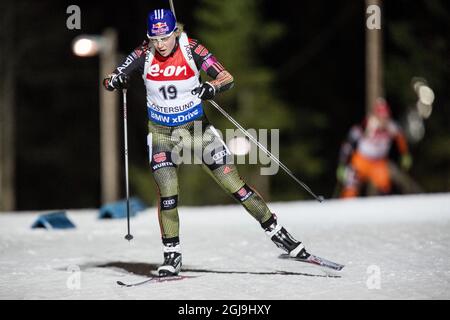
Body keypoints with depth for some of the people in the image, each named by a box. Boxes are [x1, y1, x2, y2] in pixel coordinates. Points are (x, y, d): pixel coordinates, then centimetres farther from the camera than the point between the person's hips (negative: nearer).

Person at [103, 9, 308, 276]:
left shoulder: (192, 49, -15)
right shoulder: (144, 55, -12)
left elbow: (227, 77, -16)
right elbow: (109, 81, -8)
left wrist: (211, 87, -38)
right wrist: (116, 80, -31)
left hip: (196, 126, -1)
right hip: (161, 132, 1)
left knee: (233, 182, -3)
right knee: (167, 194, -12)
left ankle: (275, 230, 10)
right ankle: (172, 256, 1)